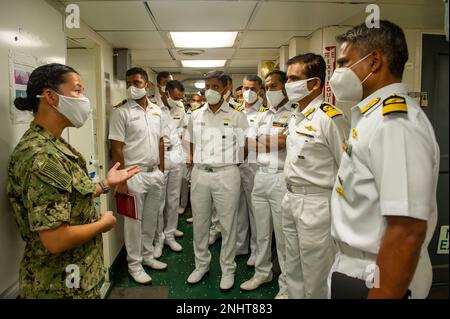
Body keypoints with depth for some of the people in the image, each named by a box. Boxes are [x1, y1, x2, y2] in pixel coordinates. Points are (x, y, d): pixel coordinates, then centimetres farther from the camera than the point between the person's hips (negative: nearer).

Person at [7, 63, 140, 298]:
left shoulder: (53, 145, 4)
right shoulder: (41, 156, -27)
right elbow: (56, 240, -30)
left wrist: (105, 184, 8)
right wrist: (103, 223, -16)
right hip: (62, 285, -9)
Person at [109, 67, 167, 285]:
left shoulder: (156, 110, 9)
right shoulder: (121, 112, -8)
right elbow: (117, 148, -11)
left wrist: (161, 170, 10)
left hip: (155, 173, 6)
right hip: (134, 175, -5)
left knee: (151, 219, 16)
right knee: (134, 221, 6)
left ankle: (147, 256, 33)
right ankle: (134, 264, 21)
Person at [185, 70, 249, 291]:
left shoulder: (237, 116, -1)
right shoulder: (196, 115, 10)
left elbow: (244, 147, 3)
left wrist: (227, 159, 0)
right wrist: (194, 159, 5)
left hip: (226, 174, -3)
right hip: (200, 174, 4)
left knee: (228, 224, 5)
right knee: (199, 222, 12)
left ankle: (228, 269, 23)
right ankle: (201, 264, 31)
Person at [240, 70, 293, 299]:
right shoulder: (262, 113, 14)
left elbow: (281, 143, -21)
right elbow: (248, 142, 9)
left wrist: (260, 141, -5)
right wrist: (273, 142, -5)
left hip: (282, 179, -6)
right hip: (260, 176, 7)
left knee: (283, 236, 4)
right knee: (261, 232, 17)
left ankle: (287, 284, 20)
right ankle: (262, 273, 34)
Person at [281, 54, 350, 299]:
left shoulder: (330, 118, -17)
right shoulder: (296, 116, 10)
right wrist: (290, 194, 16)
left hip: (316, 204, -8)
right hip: (291, 199, 8)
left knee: (315, 278, 8)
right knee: (293, 270, 21)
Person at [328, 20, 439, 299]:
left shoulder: (396, 122, -24)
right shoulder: (376, 116, 7)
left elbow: (407, 232, -29)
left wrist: (380, 295, -25)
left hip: (378, 281, -8)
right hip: (356, 266, 9)